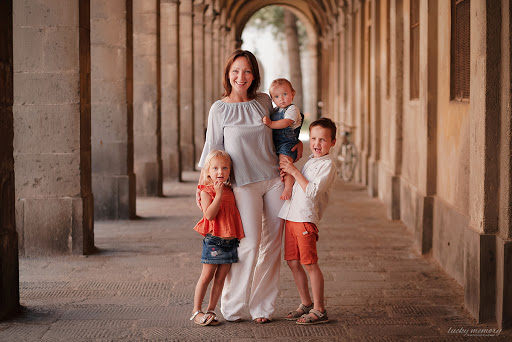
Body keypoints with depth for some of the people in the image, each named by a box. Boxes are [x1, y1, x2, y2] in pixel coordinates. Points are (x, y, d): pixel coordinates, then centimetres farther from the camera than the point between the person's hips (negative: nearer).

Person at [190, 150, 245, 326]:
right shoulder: (206, 191, -6)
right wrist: (219, 195, -23)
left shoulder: (230, 191, 12)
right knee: (207, 276, -2)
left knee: (220, 278, 7)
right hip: (213, 239, -5)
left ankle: (211, 310, 15)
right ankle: (196, 311, 6)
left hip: (230, 241, 6)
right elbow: (209, 215, -19)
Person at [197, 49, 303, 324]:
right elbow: (212, 148, 3)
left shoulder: (264, 102, 6)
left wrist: (296, 143, 9)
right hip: (244, 183, -4)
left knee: (272, 244, 3)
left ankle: (261, 307, 13)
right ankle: (231, 307, 5)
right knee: (249, 243, -9)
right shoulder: (219, 109, -2)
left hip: (275, 179, 4)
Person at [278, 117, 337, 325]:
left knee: (310, 264, -7)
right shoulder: (309, 162, 19)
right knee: (293, 262, 12)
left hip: (307, 219, -8)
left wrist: (294, 172, -14)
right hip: (291, 217, 8)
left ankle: (319, 310, 0)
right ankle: (306, 304, 25)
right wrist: (288, 176, 10)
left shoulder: (328, 165, -8)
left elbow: (312, 191, -18)